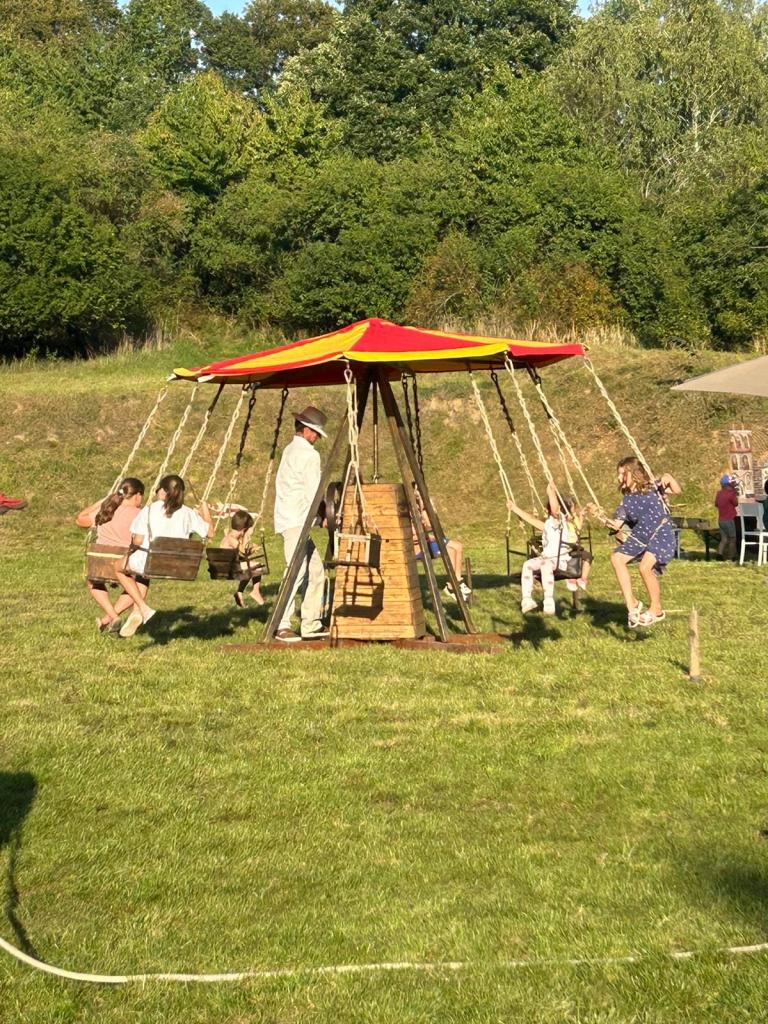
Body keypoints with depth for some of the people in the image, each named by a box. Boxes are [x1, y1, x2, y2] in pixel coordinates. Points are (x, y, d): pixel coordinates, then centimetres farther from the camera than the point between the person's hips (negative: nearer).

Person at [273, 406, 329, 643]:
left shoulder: (290, 450, 18)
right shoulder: (308, 454, -11)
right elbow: (314, 494, -14)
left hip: (289, 519, 10)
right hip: (296, 521, -10)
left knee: (315, 569, 11)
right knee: (296, 571, -13)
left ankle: (311, 624, 12)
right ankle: (281, 626, -15)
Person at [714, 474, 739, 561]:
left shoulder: (719, 493, 4)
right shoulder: (731, 494, -15)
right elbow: (736, 504, -2)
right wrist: (736, 494, 5)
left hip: (720, 520, 6)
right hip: (729, 520, -6)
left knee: (724, 539, 12)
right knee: (732, 539, 7)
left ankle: (720, 553, -7)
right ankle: (731, 557, 11)